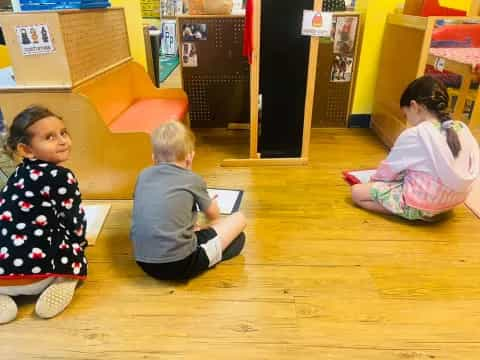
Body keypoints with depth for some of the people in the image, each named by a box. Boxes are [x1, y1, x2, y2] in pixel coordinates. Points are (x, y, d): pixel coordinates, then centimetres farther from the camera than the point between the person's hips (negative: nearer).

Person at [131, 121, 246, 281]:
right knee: (239, 219, 7)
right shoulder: (193, 180, -1)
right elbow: (214, 215, 17)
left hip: (144, 263, 6)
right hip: (180, 264, -5)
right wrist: (211, 202, 42)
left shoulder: (143, 175, 9)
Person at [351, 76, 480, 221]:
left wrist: (375, 179, 16)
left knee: (356, 192, -5)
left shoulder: (413, 135, -19)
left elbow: (390, 168, -6)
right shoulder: (463, 129, -2)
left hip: (420, 203, -8)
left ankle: (418, 213, -6)